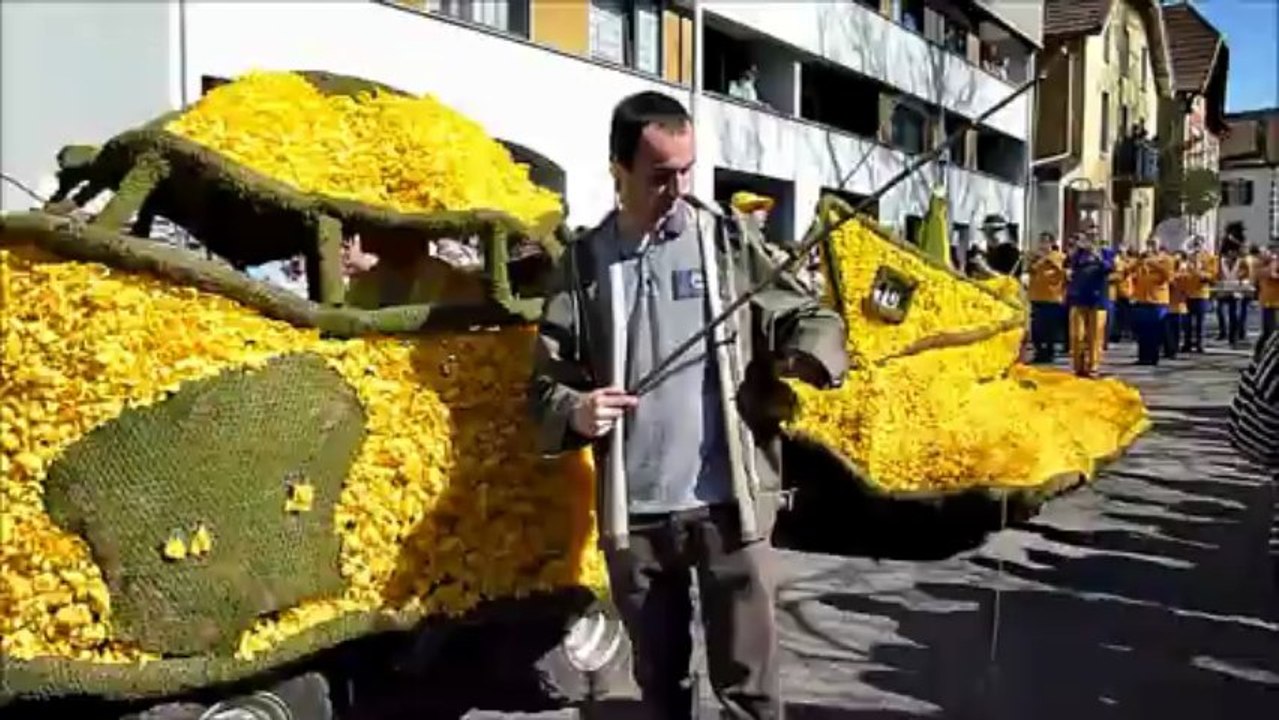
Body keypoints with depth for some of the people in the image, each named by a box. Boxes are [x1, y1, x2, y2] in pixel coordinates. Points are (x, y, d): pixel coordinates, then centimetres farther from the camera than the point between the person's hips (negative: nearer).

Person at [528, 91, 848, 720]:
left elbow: (803, 315, 0)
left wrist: (812, 352, -23)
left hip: (729, 503, -1)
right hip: (633, 513, 2)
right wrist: (574, 410, -16)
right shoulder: (583, 262, 4)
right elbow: (547, 379, 6)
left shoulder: (729, 243, 2)